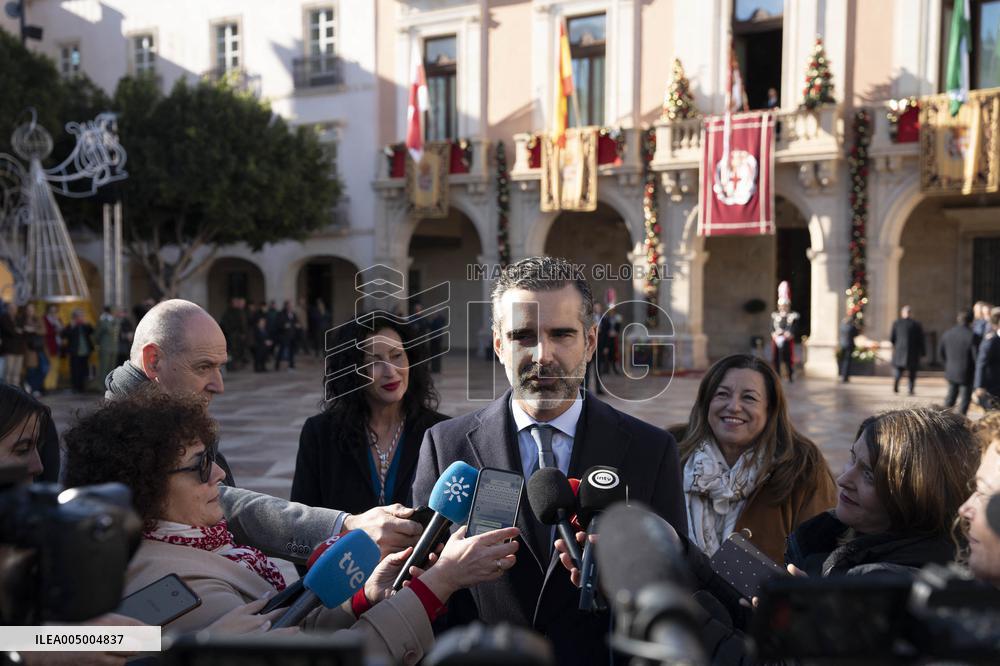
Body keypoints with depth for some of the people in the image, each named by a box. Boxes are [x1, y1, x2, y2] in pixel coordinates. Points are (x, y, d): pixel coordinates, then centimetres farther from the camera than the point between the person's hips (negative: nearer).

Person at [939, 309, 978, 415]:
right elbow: (976, 355, -16)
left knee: (951, 395, 18)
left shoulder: (947, 333, 0)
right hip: (966, 373, -5)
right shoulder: (971, 335, -18)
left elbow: (940, 352, 8)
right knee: (965, 397, 7)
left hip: (951, 371, 5)